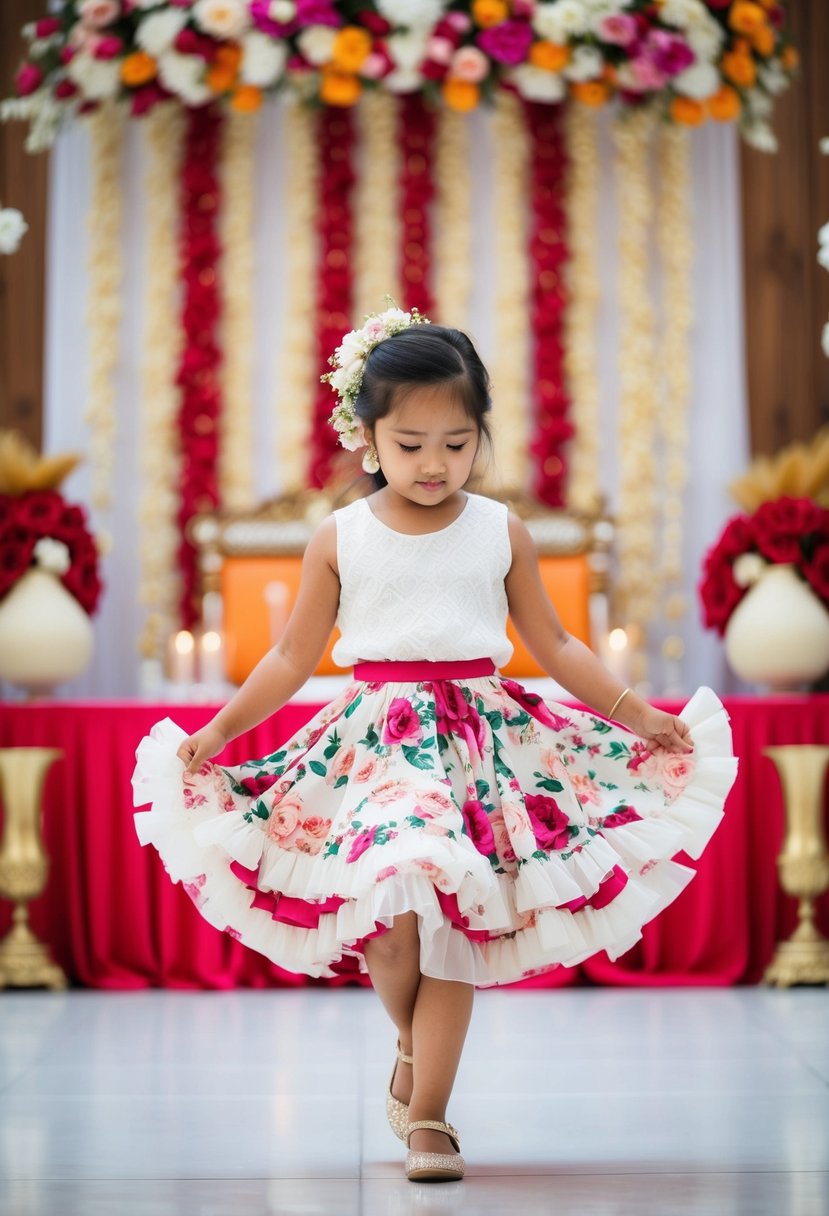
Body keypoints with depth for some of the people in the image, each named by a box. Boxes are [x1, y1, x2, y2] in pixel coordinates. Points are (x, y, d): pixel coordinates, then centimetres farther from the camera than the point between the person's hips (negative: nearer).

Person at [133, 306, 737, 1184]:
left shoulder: (500, 531, 5)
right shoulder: (339, 538, 3)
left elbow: (553, 645, 12)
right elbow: (293, 657, 8)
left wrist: (635, 713, 8)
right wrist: (216, 733, 3)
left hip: (481, 740, 1)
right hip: (377, 740, 0)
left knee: (453, 926, -3)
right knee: (387, 917, -14)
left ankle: (427, 1114, 6)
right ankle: (413, 1046, 18)